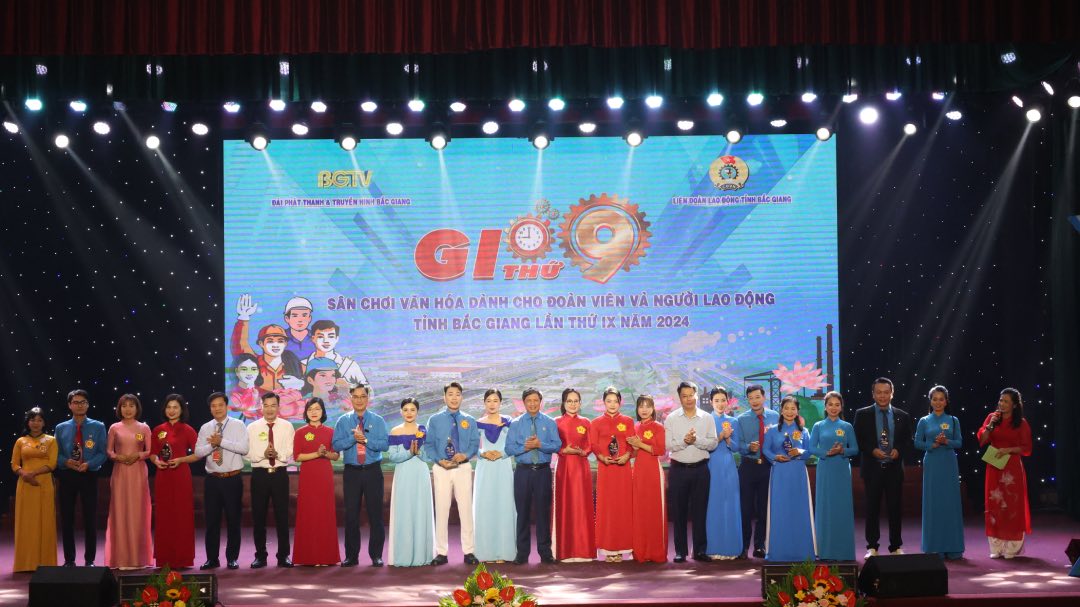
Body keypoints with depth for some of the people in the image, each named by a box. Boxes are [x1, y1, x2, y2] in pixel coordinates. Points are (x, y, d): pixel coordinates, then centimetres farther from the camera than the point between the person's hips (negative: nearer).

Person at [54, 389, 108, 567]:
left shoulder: (98, 427, 4)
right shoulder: (61, 428, 9)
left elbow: (103, 453, -1)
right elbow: (56, 454, 7)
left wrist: (88, 464, -17)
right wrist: (67, 462, -14)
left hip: (89, 476, -1)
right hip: (67, 476, 2)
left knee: (90, 519, 0)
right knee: (67, 519, 4)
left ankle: (90, 560, 8)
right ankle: (69, 560, 13)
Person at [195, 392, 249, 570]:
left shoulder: (238, 426, -1)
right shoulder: (205, 428, 9)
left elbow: (244, 448, -14)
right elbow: (198, 452, 1)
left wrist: (221, 442, -18)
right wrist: (212, 444, -16)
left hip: (233, 479, -2)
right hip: (212, 479, 3)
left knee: (233, 520, 4)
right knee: (211, 520, 5)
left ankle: (232, 558, 14)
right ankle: (212, 559, 14)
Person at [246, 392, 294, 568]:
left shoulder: (287, 427, 4)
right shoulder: (253, 427, 5)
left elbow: (291, 453, -4)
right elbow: (247, 454, -2)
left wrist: (278, 454, -22)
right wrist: (263, 454, -18)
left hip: (280, 474, -1)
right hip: (259, 474, 1)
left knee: (282, 516, 2)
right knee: (258, 516, 5)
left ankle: (284, 555, 11)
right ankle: (260, 556, 16)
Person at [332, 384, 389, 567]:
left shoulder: (377, 420, 3)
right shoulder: (343, 421, 6)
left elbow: (385, 444, -8)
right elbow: (336, 445, -5)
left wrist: (366, 440, -19)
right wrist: (353, 438, -17)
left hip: (373, 471, -1)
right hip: (352, 471, 1)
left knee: (375, 513, 1)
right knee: (351, 514, 3)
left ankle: (376, 555, 9)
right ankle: (351, 556, 12)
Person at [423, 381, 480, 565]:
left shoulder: (470, 421, 8)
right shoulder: (435, 420, 6)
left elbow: (475, 444, 5)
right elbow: (428, 445, 3)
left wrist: (465, 455, -15)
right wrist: (439, 460, -12)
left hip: (463, 468, 1)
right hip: (441, 469, 0)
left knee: (466, 509, 0)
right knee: (441, 510, 0)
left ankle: (468, 551, 6)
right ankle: (441, 552, 6)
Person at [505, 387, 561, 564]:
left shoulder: (549, 423, 7)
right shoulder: (516, 423, 7)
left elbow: (557, 445, -3)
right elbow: (509, 448, 0)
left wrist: (540, 445, -17)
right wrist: (525, 447, -15)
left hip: (543, 471, 0)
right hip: (523, 471, 0)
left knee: (543, 511, 2)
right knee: (523, 511, 2)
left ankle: (545, 551, 10)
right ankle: (522, 552, 9)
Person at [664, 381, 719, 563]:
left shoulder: (707, 418, 5)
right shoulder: (671, 419, 3)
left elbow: (713, 443, -4)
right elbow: (667, 445, -5)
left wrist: (696, 440, -18)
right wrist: (684, 441, -20)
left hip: (700, 469, 0)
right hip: (678, 469, 0)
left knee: (699, 511, 4)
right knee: (679, 512, 4)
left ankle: (700, 550, 12)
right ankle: (680, 551, 11)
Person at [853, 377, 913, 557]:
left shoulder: (902, 416, 8)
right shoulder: (862, 415, 2)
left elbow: (908, 441, 9)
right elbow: (857, 440, 1)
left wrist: (898, 450, -10)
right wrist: (872, 450, -14)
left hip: (894, 468, 1)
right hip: (872, 468, -1)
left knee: (896, 508, 4)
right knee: (872, 508, 3)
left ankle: (896, 547, 13)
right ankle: (872, 547, 11)